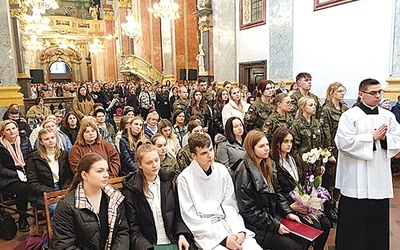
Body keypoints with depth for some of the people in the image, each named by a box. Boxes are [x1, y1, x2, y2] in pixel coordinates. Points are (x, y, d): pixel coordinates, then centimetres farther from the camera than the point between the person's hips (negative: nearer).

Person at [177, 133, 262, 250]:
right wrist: (223, 238, -14)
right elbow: (191, 218, -9)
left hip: (228, 222, 3)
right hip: (205, 231, -3)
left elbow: (230, 205, 5)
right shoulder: (184, 178, -9)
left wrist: (239, 230, -12)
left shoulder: (222, 170, 2)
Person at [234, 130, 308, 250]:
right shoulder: (244, 173, -19)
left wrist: (288, 212, 0)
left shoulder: (268, 165, 5)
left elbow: (277, 192, 13)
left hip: (274, 216, 8)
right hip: (257, 227, -7)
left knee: (304, 240, -3)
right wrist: (275, 226, -16)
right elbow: (248, 210, -18)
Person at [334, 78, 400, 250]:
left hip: (380, 179, 5)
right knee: (355, 220, 4)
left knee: (378, 219, 12)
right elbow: (344, 142, -16)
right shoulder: (350, 116, -5)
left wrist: (385, 138, -11)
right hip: (356, 180, -4)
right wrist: (372, 137, -12)